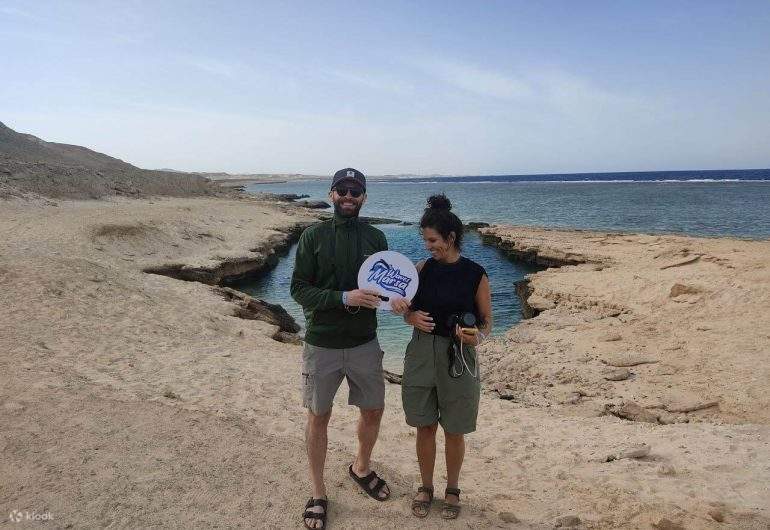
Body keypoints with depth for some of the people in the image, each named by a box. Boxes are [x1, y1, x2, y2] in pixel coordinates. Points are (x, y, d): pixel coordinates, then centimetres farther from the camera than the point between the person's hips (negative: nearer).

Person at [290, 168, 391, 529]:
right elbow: (298, 288, -10)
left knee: (373, 411, 15)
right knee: (318, 417, 9)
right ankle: (318, 494, 29)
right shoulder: (313, 236, -6)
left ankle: (361, 469, 44)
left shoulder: (375, 237, 3)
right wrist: (344, 298, -23)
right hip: (321, 345, -3)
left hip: (364, 343, 3)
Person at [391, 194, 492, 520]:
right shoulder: (423, 269, 0)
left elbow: (486, 321, -2)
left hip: (458, 358, -2)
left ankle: (452, 489, 35)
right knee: (425, 427, 13)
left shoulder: (475, 274, -9)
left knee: (454, 431, 12)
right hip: (421, 354, 3)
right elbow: (409, 312, 9)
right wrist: (410, 316, -15)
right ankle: (426, 487, 34)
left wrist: (477, 336, -24)